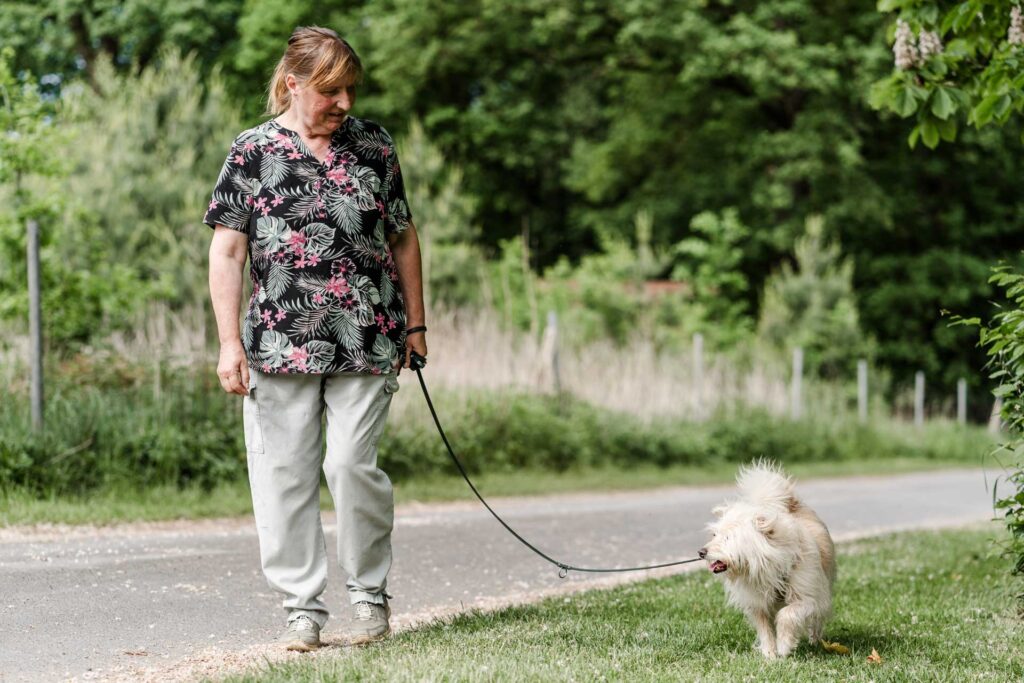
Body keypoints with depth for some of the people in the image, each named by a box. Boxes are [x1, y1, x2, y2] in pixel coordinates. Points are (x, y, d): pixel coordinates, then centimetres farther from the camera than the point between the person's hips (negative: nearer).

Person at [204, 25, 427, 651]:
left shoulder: (374, 145, 9)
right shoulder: (253, 152, 3)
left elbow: (403, 237, 16)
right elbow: (227, 251, 1)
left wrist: (415, 323, 13)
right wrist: (230, 342, -5)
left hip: (367, 341, 0)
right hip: (280, 342, 0)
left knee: (352, 464, -9)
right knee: (284, 476, 1)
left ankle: (370, 591, 11)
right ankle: (304, 606, 12)